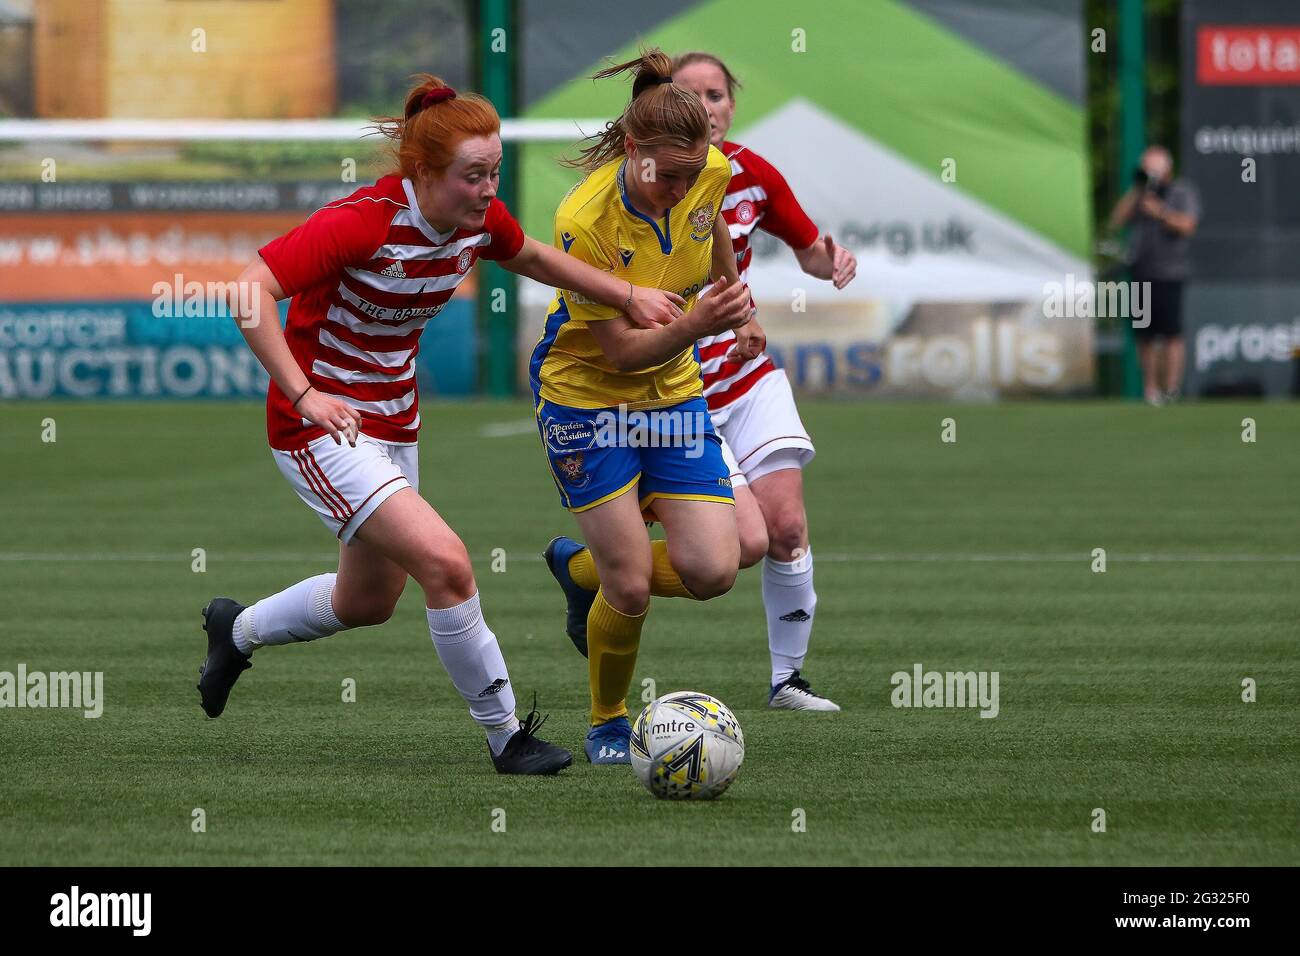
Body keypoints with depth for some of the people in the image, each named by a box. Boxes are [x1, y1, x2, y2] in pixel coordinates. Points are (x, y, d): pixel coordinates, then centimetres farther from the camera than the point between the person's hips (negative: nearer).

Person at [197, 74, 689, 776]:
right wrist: (305, 395, -37)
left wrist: (628, 295, 8)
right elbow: (251, 290, -31)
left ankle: (237, 631, 49)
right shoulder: (364, 221, -28)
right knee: (445, 562, -22)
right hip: (324, 424, -9)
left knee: (371, 601, 22)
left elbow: (531, 257, 18)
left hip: (393, 421, 9)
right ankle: (506, 735, -8)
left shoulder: (479, 219, -6)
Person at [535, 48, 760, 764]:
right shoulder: (585, 222, -29)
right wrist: (696, 324, -41)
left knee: (712, 571, -7)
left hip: (672, 389, 5)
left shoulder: (713, 174, -14)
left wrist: (738, 310, 23)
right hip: (585, 391, -5)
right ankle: (607, 723, 19)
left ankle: (580, 568, 23)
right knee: (631, 588, -10)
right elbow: (621, 352, -25)